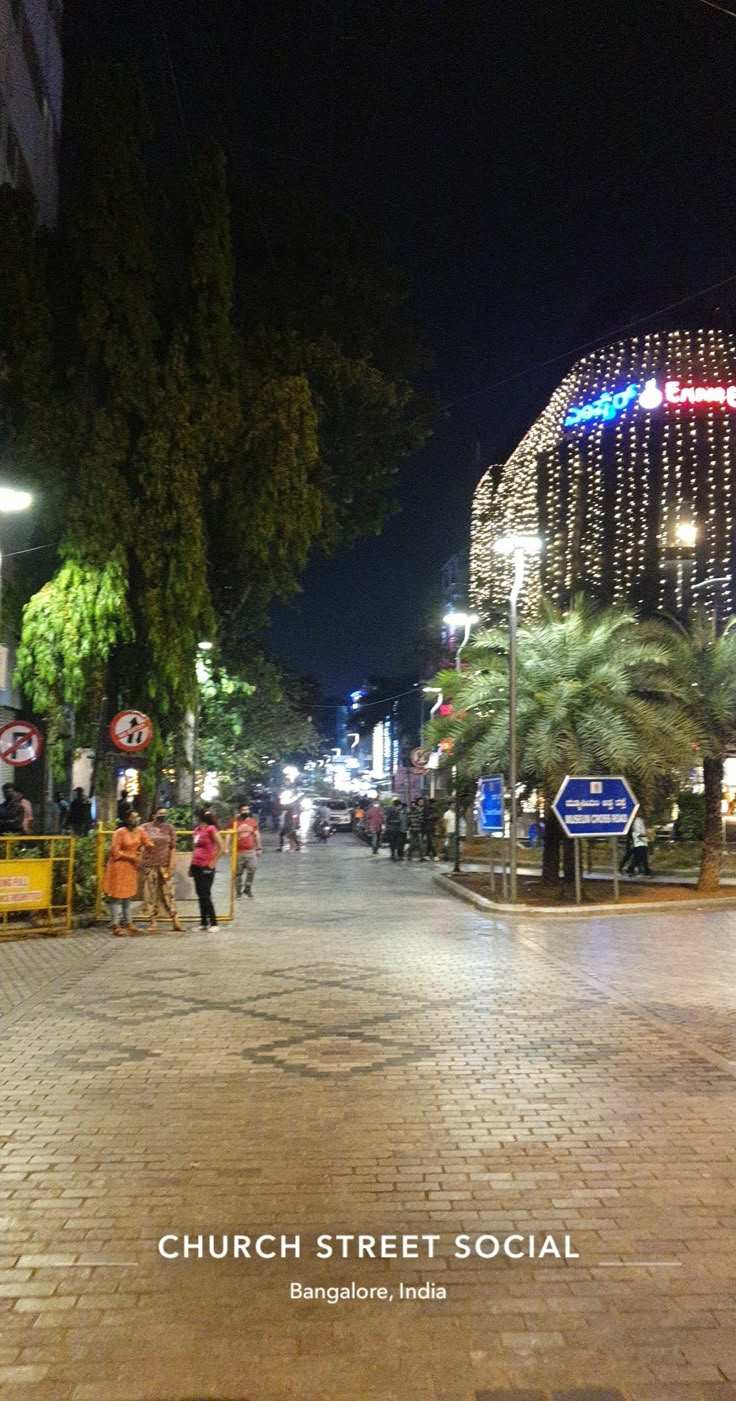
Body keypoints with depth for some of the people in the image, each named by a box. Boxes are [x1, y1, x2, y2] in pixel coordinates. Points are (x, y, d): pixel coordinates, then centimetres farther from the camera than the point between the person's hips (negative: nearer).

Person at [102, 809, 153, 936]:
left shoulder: (140, 831, 2)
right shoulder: (120, 832, -15)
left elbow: (149, 844, 4)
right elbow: (115, 852, -17)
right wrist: (131, 856, -17)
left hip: (131, 867, 7)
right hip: (119, 866, -7)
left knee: (128, 896, 15)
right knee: (117, 896, -3)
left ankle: (128, 923, 24)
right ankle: (116, 926, 0)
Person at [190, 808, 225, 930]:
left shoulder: (211, 829, -13)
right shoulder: (197, 829, 10)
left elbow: (222, 847, -16)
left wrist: (213, 863, -13)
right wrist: (192, 864, 14)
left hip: (206, 867, -8)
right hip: (197, 866, 8)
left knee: (205, 895, -7)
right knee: (200, 895, 10)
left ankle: (214, 923, 1)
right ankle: (204, 923, 17)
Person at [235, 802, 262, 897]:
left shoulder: (253, 821, 6)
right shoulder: (235, 822, -2)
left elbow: (257, 835, 13)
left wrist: (259, 848, 12)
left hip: (251, 851, 2)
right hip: (238, 852, -2)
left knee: (252, 870, -9)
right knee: (238, 873, 6)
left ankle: (248, 889, 10)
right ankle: (238, 892, 17)